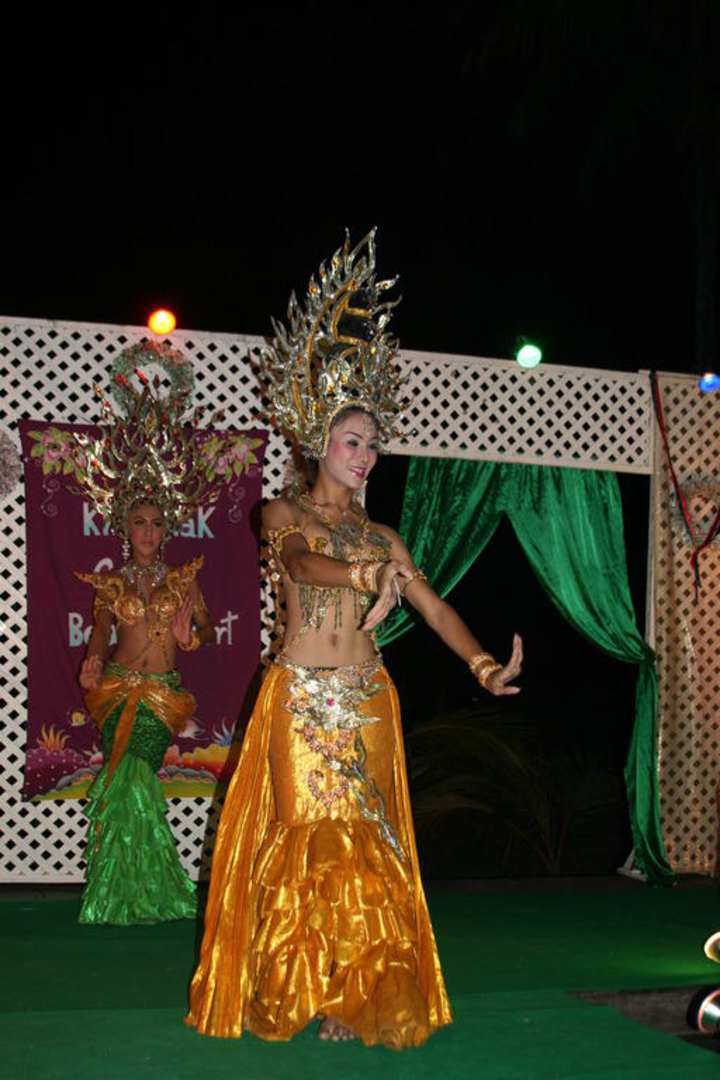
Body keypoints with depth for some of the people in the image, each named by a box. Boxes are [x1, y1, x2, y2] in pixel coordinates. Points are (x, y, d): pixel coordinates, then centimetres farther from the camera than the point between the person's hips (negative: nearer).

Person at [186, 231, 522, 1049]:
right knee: (306, 834, -5)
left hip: (367, 701, 4)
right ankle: (284, 990, 6)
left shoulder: (381, 535, 14)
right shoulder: (285, 513, 1)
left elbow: (432, 605, 5)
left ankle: (352, 997, 11)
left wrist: (479, 662, -12)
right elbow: (300, 561, -21)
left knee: (366, 845, 3)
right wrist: (364, 575, -41)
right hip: (301, 697, -4)